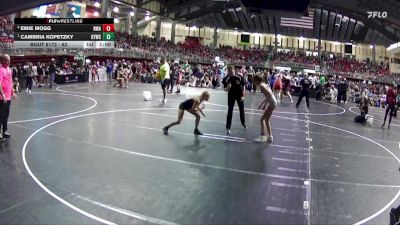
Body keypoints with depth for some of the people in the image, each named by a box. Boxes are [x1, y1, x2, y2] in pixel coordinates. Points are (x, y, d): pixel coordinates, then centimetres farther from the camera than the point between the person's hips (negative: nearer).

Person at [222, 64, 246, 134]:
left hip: (239, 95, 1)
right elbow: (226, 89, -10)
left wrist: (243, 96, -8)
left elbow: (243, 87, -6)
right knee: (230, 111, -6)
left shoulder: (239, 77, -15)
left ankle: (243, 124, 38)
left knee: (242, 110, 15)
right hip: (231, 96, -1)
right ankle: (228, 128, -2)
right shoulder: (226, 79, -14)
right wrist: (228, 87, -33)